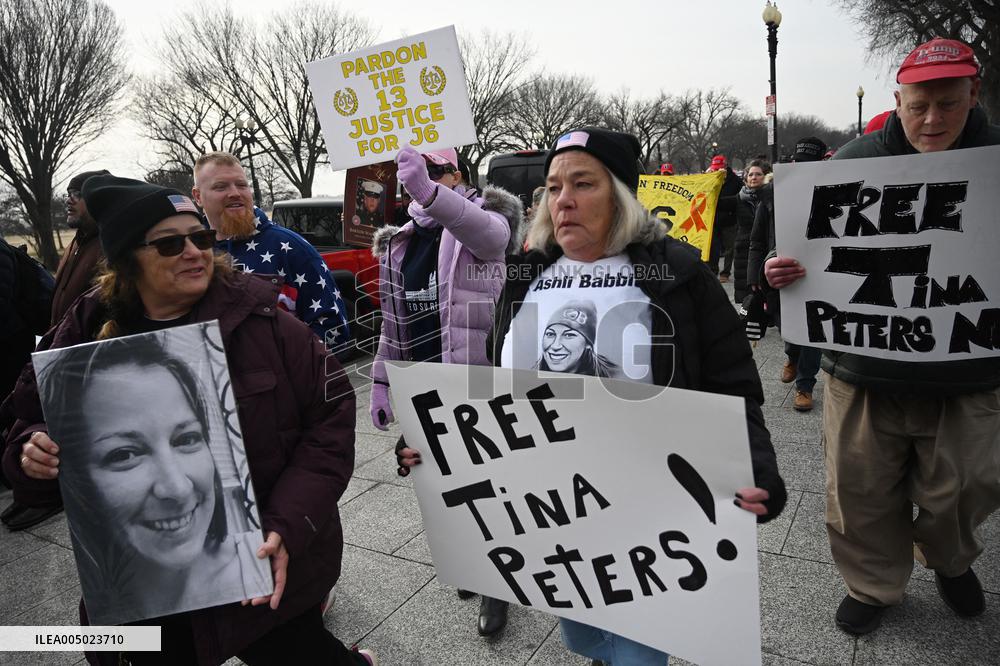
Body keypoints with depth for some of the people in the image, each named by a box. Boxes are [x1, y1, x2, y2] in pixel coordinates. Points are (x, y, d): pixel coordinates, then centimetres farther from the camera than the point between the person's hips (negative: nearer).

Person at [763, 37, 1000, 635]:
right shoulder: (855, 161, -3)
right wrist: (783, 271, -19)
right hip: (865, 368, 0)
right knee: (861, 493, 13)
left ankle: (951, 561, 53)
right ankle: (874, 586, 39)